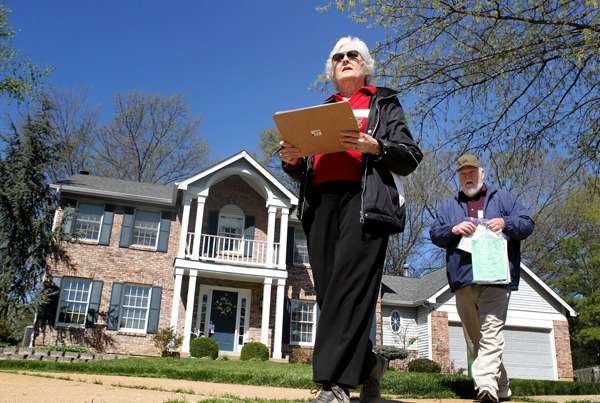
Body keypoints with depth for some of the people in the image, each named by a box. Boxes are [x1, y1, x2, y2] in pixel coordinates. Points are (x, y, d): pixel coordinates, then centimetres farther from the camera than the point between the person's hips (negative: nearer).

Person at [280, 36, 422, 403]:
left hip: (364, 199, -4)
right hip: (321, 201, 5)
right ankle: (367, 363, 16)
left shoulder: (384, 104, 18)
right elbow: (306, 168, 25)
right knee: (328, 289, -2)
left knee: (350, 286, -18)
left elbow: (411, 156, 7)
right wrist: (293, 161, 2)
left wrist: (374, 146, -11)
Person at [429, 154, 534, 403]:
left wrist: (506, 223, -12)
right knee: (474, 338, 7)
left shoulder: (503, 199, 17)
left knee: (491, 334, -18)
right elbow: (434, 234, 12)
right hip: (463, 280, 4)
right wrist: (453, 229, -9)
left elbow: (527, 224, 9)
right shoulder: (449, 207, 22)